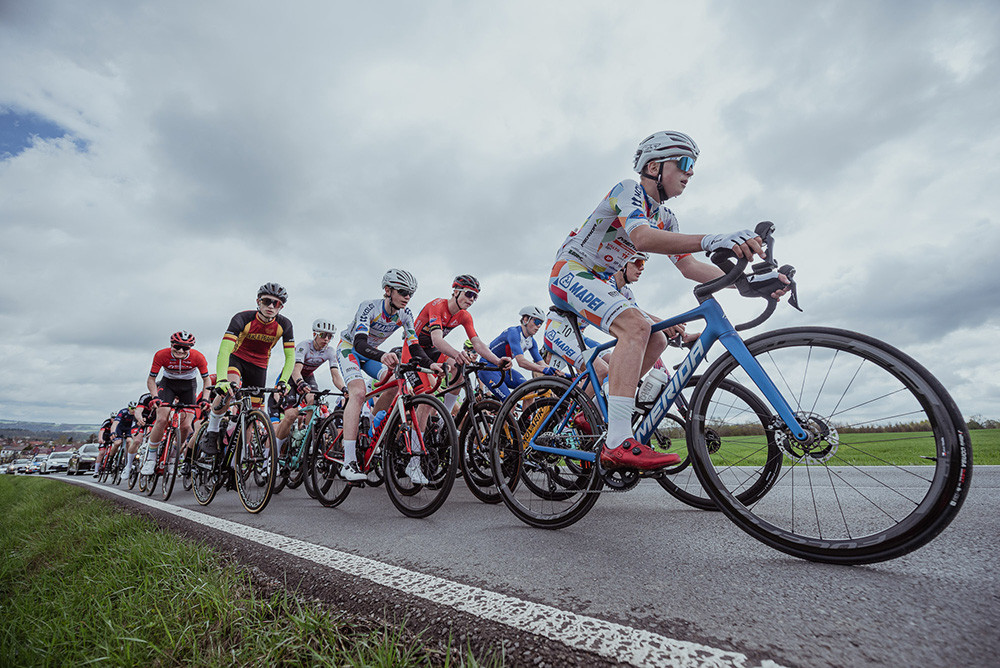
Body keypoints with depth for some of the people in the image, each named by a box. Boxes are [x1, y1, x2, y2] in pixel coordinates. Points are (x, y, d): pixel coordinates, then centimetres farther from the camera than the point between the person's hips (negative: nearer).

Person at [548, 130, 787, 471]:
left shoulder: (665, 217, 13)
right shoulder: (627, 190, -13)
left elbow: (689, 266, 3)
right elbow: (642, 238, -34)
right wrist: (711, 240, -47)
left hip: (597, 283, 9)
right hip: (570, 271, -9)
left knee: (656, 341, 2)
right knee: (636, 326, -31)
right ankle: (618, 443, -37)